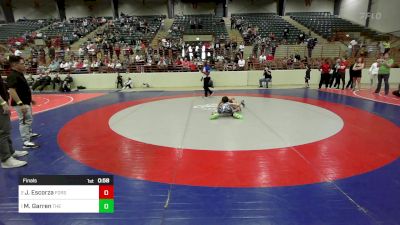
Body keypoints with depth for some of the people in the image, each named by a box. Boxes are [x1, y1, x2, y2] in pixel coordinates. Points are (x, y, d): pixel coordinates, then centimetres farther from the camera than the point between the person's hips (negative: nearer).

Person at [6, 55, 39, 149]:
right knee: (24, 121, -5)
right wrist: (20, 104, -33)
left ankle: (29, 133, 43)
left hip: (26, 102, 10)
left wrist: (30, 99, 26)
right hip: (21, 104, -10)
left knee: (29, 120, 24)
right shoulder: (12, 76, -20)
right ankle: (26, 142, 1)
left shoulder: (19, 74, 11)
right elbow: (12, 91, -28)